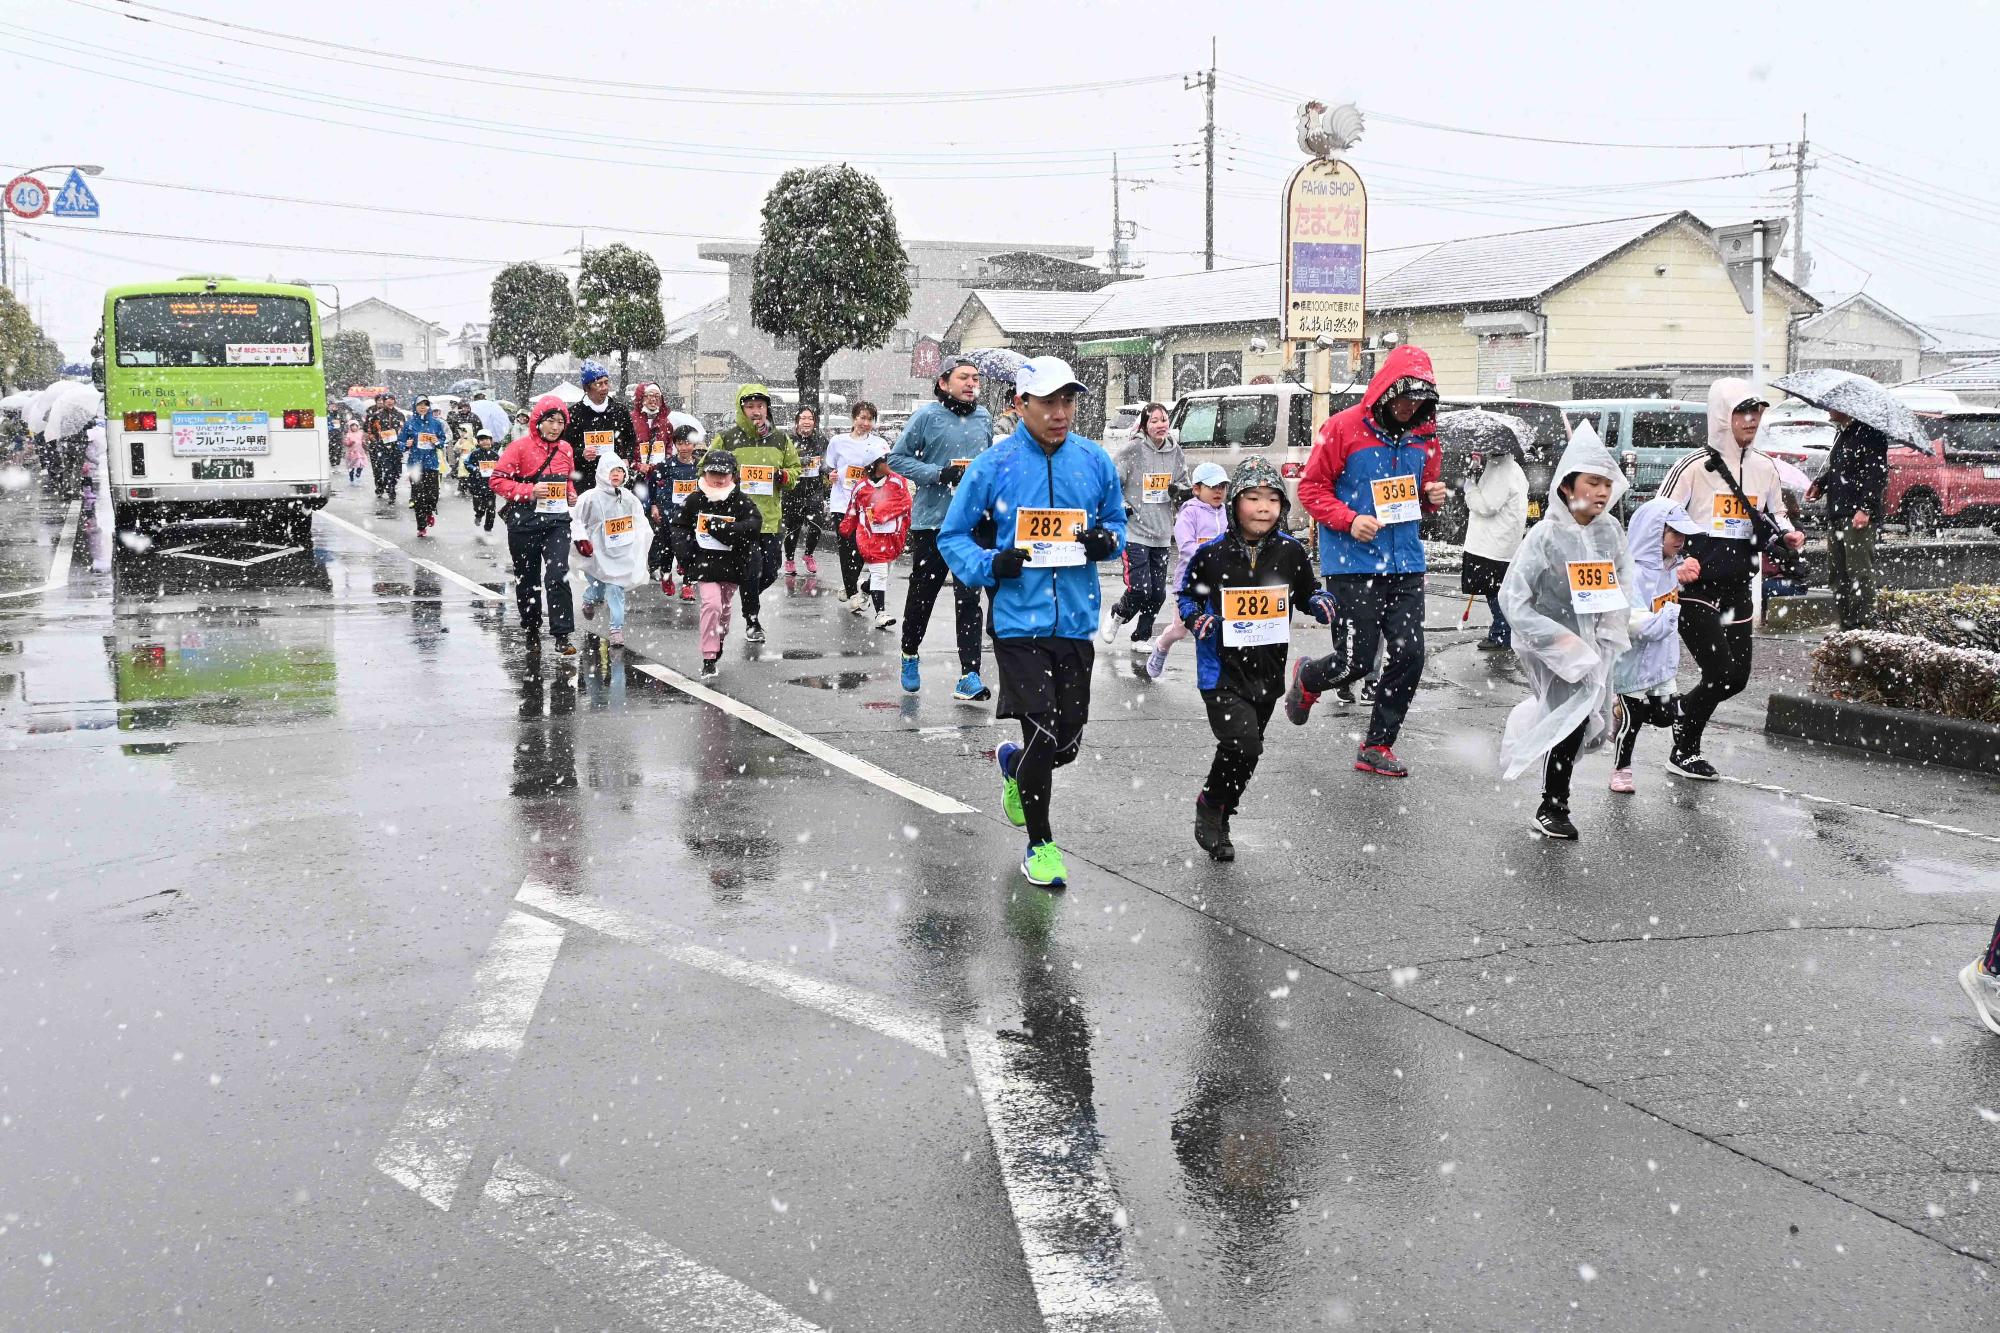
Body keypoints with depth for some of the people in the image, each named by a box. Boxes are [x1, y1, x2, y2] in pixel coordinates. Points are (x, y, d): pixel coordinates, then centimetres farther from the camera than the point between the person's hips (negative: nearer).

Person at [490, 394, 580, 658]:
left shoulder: (565, 449, 7)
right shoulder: (520, 447, -9)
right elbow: (498, 481, -10)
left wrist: (571, 494, 4)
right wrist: (529, 491, -21)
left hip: (556, 521, 2)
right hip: (524, 523, -2)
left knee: (558, 575, -12)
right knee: (527, 579, 11)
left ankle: (562, 636, -11)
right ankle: (531, 631, 29)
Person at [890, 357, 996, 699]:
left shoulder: (984, 418, 8)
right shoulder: (928, 415, -7)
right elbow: (897, 457, -5)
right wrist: (939, 474, -15)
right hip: (931, 520, -3)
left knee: (969, 597, -2)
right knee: (922, 593, 11)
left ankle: (969, 675, -3)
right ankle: (909, 657, 34)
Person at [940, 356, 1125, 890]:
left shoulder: (1095, 461, 3)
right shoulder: (993, 465, -6)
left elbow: (1116, 520, 17)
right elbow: (952, 535, 3)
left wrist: (1108, 539, -7)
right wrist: (990, 565, -16)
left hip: (1075, 622, 4)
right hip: (1019, 622, -4)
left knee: (1068, 742, 11)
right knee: (1042, 734, -9)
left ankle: (1014, 765, 47)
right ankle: (1040, 845, 13)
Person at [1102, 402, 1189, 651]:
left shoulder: (1175, 451, 6)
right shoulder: (1133, 449, -10)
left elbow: (1184, 484, 18)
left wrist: (1178, 489, -4)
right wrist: (1120, 506, -15)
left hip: (1162, 534, 5)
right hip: (1135, 532, -5)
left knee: (1158, 593, 8)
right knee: (1140, 590, -12)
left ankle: (1142, 637, 26)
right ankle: (1117, 615, 19)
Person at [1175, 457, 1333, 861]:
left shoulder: (1290, 551, -3)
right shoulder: (1211, 554, -10)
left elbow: (1309, 590, 12)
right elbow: (1187, 594, 5)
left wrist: (1322, 603, -10)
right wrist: (1195, 617, -14)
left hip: (1267, 672, 4)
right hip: (1221, 671, -4)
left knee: (1245, 751, 16)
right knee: (1243, 745, -20)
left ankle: (1217, 824, 36)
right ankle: (1210, 808, 6)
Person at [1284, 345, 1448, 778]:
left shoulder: (1425, 436, 9)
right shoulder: (1344, 428, -8)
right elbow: (1311, 488, -5)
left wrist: (1432, 496, -2)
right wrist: (1350, 520, -18)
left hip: (1406, 565, 5)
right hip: (1353, 564, -5)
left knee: (1410, 655, -1)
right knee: (1355, 662, -5)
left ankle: (1377, 746, 14)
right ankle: (1306, 677, 31)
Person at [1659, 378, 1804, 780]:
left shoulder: (1765, 468, 8)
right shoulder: (1695, 466, -11)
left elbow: (1774, 513, 25)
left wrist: (1788, 533, 4)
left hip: (1737, 589, 7)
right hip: (1695, 588, -6)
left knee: (1737, 677, 7)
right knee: (1721, 672, -11)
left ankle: (1683, 710, 34)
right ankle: (1683, 753, 8)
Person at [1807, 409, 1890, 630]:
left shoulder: (1868, 434, -9)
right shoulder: (1841, 435, 21)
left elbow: (1877, 474, -16)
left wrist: (1865, 508, -23)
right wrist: (1819, 485, 13)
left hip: (1858, 516, -10)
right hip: (1836, 516, 10)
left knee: (1859, 572, -9)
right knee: (1837, 574, 11)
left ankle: (1862, 625, -8)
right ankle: (1846, 625, 16)